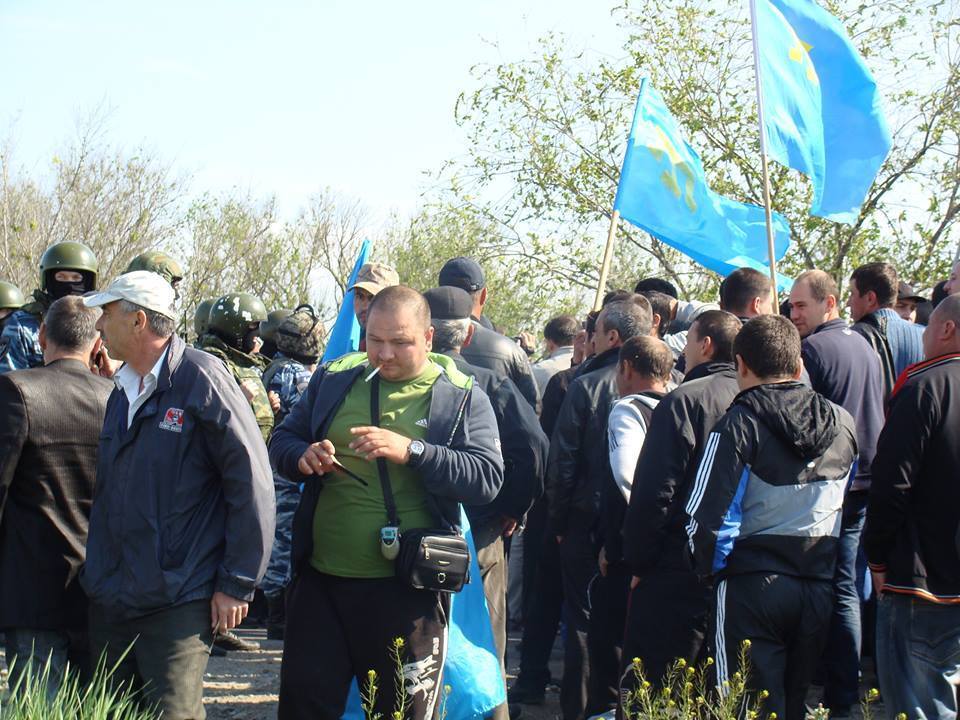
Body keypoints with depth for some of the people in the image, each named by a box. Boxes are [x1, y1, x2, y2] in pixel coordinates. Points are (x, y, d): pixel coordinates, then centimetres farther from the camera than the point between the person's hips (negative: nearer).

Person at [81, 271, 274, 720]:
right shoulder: (123, 388, 12)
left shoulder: (201, 379, -12)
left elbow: (251, 481, -14)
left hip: (176, 603, -8)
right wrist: (96, 573, 18)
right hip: (109, 599, 8)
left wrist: (237, 584, -13)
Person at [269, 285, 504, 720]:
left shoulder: (462, 398, 0)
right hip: (321, 581, 3)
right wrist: (303, 457, -9)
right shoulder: (333, 381, 10)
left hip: (407, 590, -3)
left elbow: (487, 478, -11)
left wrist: (413, 451, -24)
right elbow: (280, 443, 15)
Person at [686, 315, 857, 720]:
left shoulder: (739, 424, -12)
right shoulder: (843, 424, 5)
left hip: (752, 585, -5)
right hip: (819, 588, 5)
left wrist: (711, 566, 1)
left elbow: (709, 516, -15)